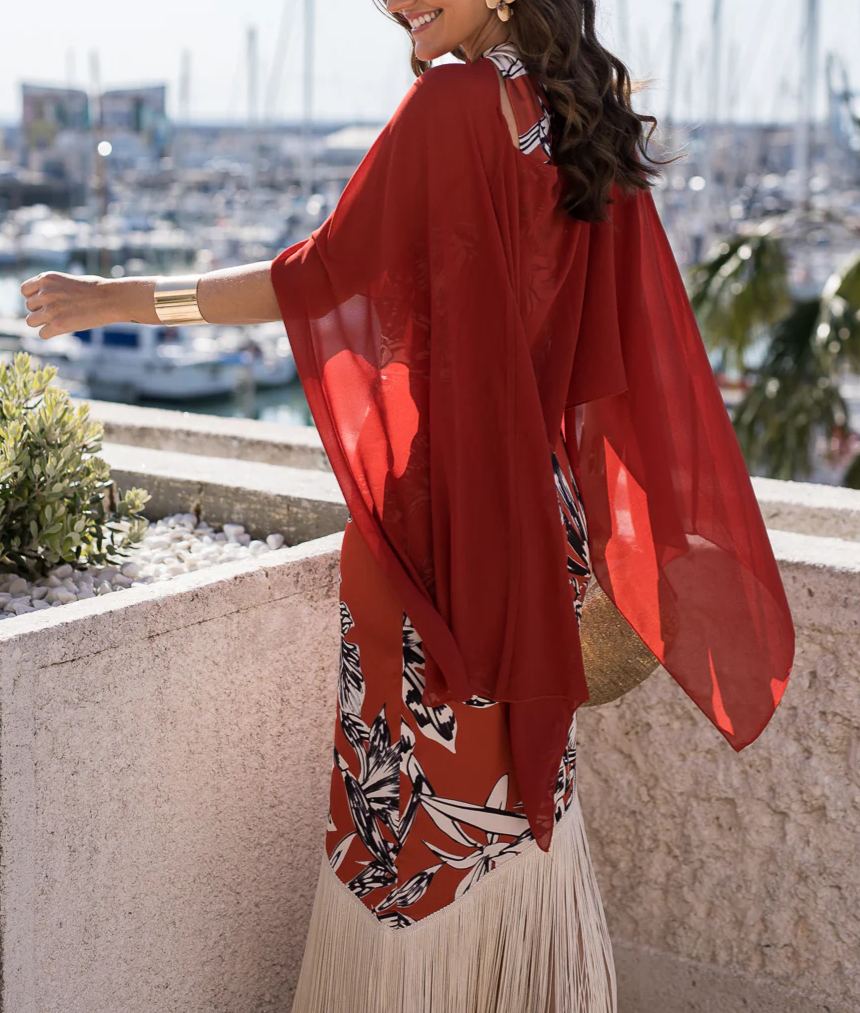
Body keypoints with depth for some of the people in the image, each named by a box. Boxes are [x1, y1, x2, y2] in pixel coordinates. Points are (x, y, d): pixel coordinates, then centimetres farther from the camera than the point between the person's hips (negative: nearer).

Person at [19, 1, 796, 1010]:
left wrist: (119, 299, -9)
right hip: (538, 514, 7)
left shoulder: (455, 102, -15)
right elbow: (639, 352, 10)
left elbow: (315, 278, -16)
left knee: (417, 800, 6)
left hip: (434, 504, -7)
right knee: (523, 794, 18)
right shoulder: (584, 116, 6)